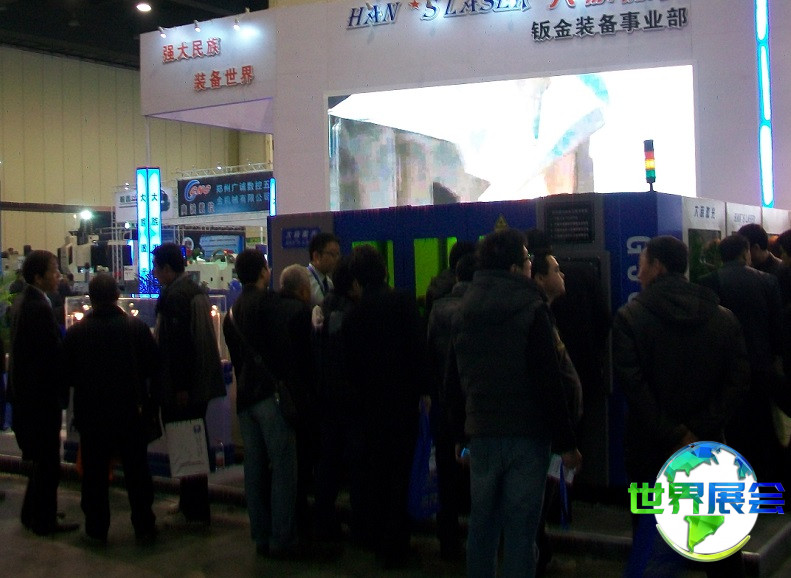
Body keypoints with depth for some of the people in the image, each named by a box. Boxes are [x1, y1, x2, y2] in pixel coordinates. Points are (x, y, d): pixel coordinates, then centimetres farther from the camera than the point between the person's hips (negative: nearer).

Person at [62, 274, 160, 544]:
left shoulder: (75, 332, -6)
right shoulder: (138, 328, -7)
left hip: (90, 414, 0)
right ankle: (144, 527, 13)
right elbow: (155, 369, -4)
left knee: (94, 474, 11)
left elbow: (67, 374, 1)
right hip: (131, 413, 0)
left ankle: (97, 528, 16)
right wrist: (151, 405, 5)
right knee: (137, 472, 8)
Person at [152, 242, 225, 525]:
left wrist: (179, 386, -21)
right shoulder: (195, 290, 15)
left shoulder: (175, 295, -15)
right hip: (200, 382, 10)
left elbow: (177, 343, -22)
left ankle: (195, 510, 1)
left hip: (183, 386, -10)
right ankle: (193, 505, 27)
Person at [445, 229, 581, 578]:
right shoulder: (531, 310, -10)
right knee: (520, 529, -1)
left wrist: (460, 434, 21)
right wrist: (566, 442, -8)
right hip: (527, 433, -5)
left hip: (481, 433, 6)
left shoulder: (464, 311, 8)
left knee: (481, 524, 15)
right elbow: (548, 382, -13)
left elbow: (454, 381, 13)